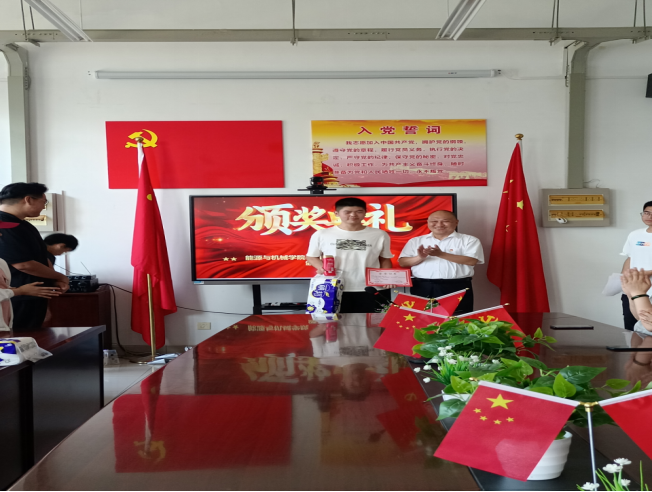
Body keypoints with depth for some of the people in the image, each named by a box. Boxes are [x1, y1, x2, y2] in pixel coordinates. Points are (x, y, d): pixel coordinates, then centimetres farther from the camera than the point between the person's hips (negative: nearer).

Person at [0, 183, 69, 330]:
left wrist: (54, 281, 2)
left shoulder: (25, 226, 14)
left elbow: (42, 258, 21)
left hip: (32, 299, 10)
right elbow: (24, 264, -24)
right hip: (14, 303, -10)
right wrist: (59, 277, -10)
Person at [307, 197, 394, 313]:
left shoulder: (379, 235, 3)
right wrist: (321, 267, -11)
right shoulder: (322, 234, 0)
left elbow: (385, 259, 12)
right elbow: (311, 256, 10)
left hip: (372, 290, 1)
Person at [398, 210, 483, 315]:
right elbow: (402, 262, 8)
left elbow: (472, 261, -9)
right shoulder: (416, 241, 13)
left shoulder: (468, 240, 5)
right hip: (422, 288, 3)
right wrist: (420, 258, -13)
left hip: (456, 288, -2)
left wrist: (441, 254, -14)